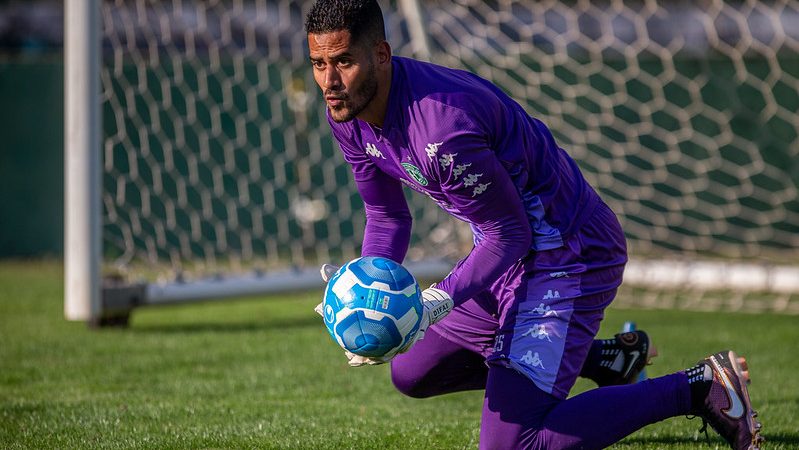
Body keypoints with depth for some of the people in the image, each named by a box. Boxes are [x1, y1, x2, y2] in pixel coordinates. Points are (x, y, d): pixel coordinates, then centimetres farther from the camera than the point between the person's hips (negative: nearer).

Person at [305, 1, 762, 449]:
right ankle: (601, 359, 26)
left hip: (569, 256, -10)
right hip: (515, 253, 10)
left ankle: (701, 386, -6)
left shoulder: (444, 125, -33)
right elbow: (388, 218, 7)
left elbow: (509, 234, -22)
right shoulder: (348, 116, -5)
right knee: (412, 375, 23)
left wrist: (437, 301, -33)